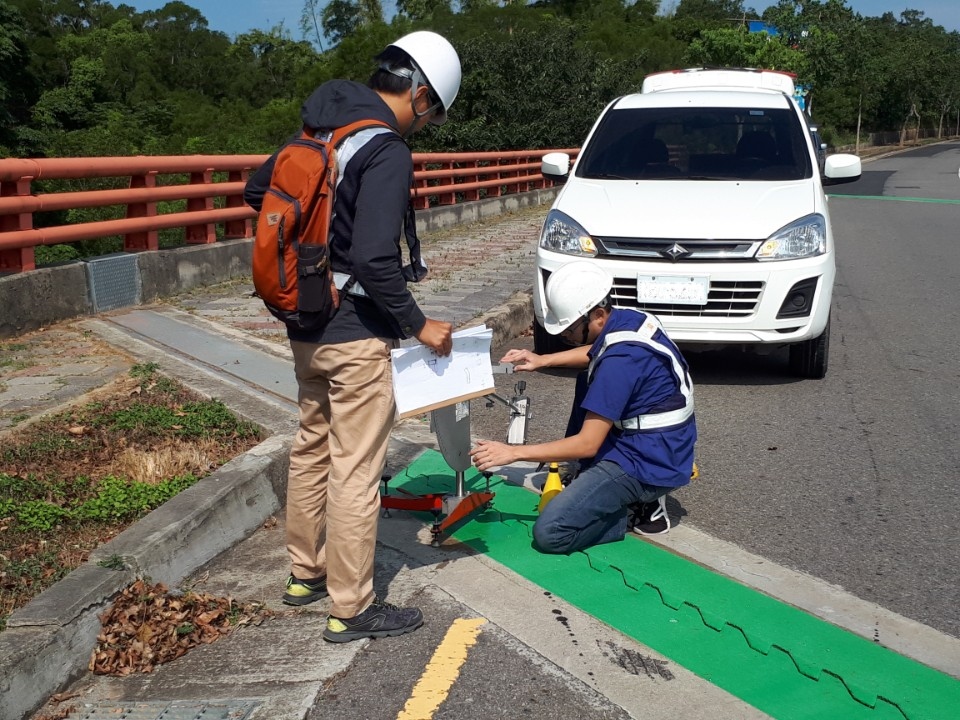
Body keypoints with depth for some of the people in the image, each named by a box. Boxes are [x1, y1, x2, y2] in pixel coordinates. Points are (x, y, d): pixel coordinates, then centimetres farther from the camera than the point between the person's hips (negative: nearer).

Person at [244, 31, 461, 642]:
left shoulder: (316, 131, 7)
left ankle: (305, 572, 37)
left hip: (306, 326, 9)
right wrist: (418, 324, -15)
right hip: (355, 335, -9)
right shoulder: (387, 153, -19)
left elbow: (257, 192, 19)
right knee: (356, 470, 1)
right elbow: (375, 261, -27)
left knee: (313, 449, 21)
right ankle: (352, 609, 14)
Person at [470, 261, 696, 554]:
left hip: (649, 464, -10)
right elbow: (595, 353, 26)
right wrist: (543, 360, 14)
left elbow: (587, 444, -23)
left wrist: (512, 452, -19)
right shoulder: (628, 319, 1)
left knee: (549, 533, -16)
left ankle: (640, 508, -1)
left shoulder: (620, 360, -27)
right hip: (665, 447, 10)